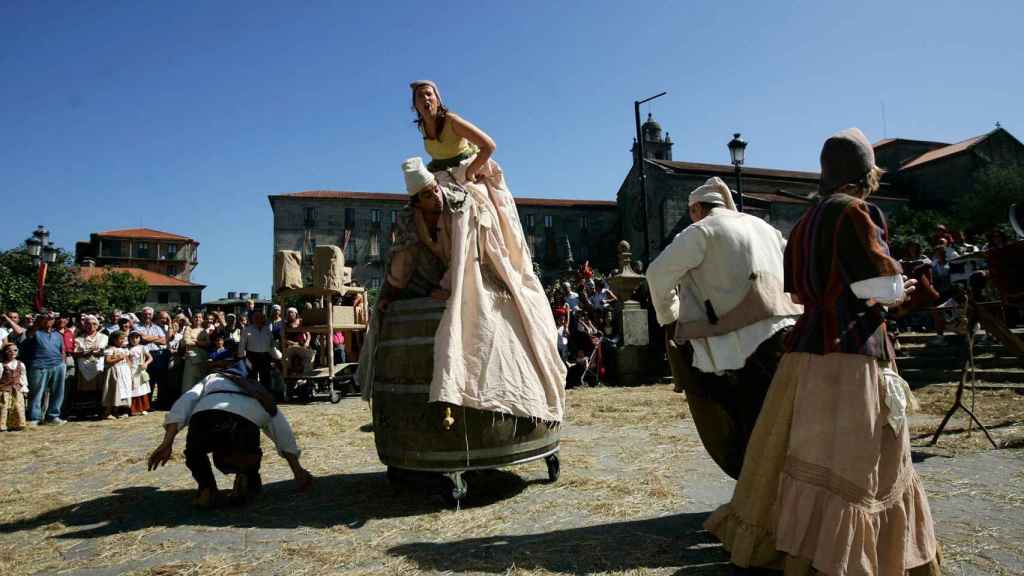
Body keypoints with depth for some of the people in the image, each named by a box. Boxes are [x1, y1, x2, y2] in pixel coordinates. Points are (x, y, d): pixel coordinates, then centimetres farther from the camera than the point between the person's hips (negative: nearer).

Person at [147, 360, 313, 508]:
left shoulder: (211, 379, 41)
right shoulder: (259, 392, 44)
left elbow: (183, 404, 19)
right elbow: (283, 433, 41)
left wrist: (167, 443, 11)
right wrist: (298, 471, 45)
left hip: (205, 415, -1)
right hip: (247, 421, 1)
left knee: (194, 451, 34)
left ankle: (206, 489, 14)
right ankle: (247, 482, 8)